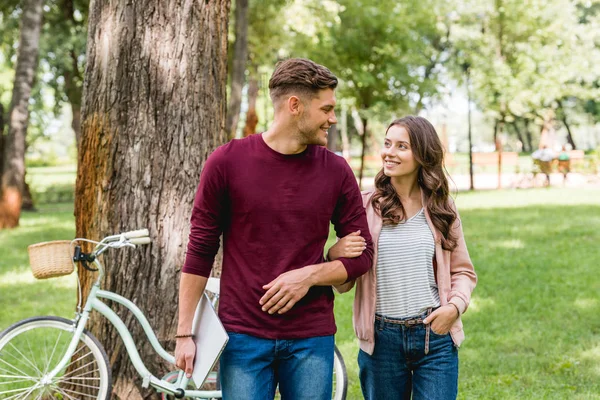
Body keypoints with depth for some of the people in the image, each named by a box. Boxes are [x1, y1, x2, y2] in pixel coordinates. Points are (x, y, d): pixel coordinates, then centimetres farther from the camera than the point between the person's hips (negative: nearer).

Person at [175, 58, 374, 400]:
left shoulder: (336, 171, 1)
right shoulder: (228, 161, -3)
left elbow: (362, 255, 6)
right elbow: (200, 251, 0)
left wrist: (309, 275, -12)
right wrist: (185, 332, -1)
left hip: (312, 339, 2)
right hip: (244, 336, -2)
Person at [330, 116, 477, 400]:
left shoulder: (441, 209, 3)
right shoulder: (365, 206, -2)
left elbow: (463, 272, 12)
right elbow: (342, 284, 1)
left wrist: (455, 306, -8)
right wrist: (334, 255, -20)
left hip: (435, 337, 1)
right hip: (381, 339, 0)